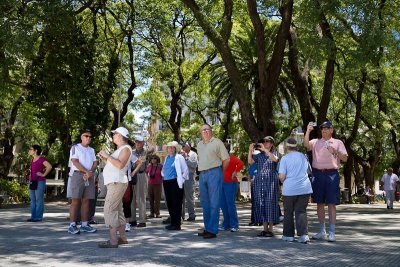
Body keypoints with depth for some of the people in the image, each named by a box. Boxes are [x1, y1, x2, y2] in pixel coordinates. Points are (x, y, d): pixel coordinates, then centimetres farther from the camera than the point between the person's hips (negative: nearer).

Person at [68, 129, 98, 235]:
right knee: (75, 200, -9)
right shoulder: (75, 148, 2)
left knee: (86, 201, 4)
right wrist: (86, 171, -17)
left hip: (89, 177, 6)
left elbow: (95, 163, 11)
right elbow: (75, 162, -10)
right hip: (78, 175, -6)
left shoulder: (91, 150, 21)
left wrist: (90, 172, -9)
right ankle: (72, 225, -9)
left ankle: (84, 224, 6)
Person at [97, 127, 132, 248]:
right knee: (117, 210, 13)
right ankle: (122, 237, 18)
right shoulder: (120, 149, 22)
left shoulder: (126, 148, -9)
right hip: (114, 183, 10)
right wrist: (105, 158, 12)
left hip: (117, 183, -10)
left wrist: (108, 156, -17)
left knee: (109, 210, -14)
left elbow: (120, 165, -23)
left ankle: (113, 240, -17)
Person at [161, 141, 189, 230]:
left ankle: (176, 224, -2)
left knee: (176, 203, -6)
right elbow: (164, 169, 30)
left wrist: (181, 180, -5)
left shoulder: (179, 157, -3)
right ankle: (173, 222, 17)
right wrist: (163, 176, 16)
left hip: (175, 182, -7)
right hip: (166, 183, 7)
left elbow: (185, 170, -5)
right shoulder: (167, 158, 16)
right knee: (169, 203, 8)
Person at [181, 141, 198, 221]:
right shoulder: (181, 154, 16)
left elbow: (194, 165, -9)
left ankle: (192, 215, 4)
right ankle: (181, 215, 15)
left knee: (189, 197, -3)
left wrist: (186, 157, -9)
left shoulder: (193, 154, 4)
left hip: (189, 176, -4)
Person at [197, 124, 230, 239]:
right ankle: (207, 228, 18)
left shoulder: (217, 142, -2)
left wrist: (220, 172, 6)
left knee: (214, 203, -8)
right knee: (205, 203, 10)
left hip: (214, 173, -7)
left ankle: (212, 230, -8)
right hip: (202, 175, 7)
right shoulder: (199, 145, 18)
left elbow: (226, 159, -1)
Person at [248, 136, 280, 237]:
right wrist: (250, 151, -11)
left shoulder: (275, 153, 8)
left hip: (271, 181, -3)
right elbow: (250, 161, 2)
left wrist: (265, 150, -20)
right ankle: (265, 228, 9)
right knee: (260, 204, 2)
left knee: (270, 203, -5)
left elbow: (275, 159, -15)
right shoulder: (259, 155, 15)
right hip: (259, 182, 3)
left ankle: (271, 229, 0)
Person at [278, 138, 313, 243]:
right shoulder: (303, 156, 6)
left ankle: (288, 235, 16)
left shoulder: (285, 158, -6)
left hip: (289, 189, -3)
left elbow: (282, 176, -11)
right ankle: (303, 235, -6)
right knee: (301, 211, 6)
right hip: (304, 188, 3)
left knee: (288, 212, 11)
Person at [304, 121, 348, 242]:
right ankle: (322, 231, 17)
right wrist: (308, 131, -19)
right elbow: (306, 144, -8)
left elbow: (345, 158, 1)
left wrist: (335, 151, -15)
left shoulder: (338, 142, 9)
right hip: (318, 174, 2)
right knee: (320, 203, 7)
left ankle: (332, 232, -1)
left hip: (331, 174, -2)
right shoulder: (315, 142, 13)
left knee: (331, 203, -4)